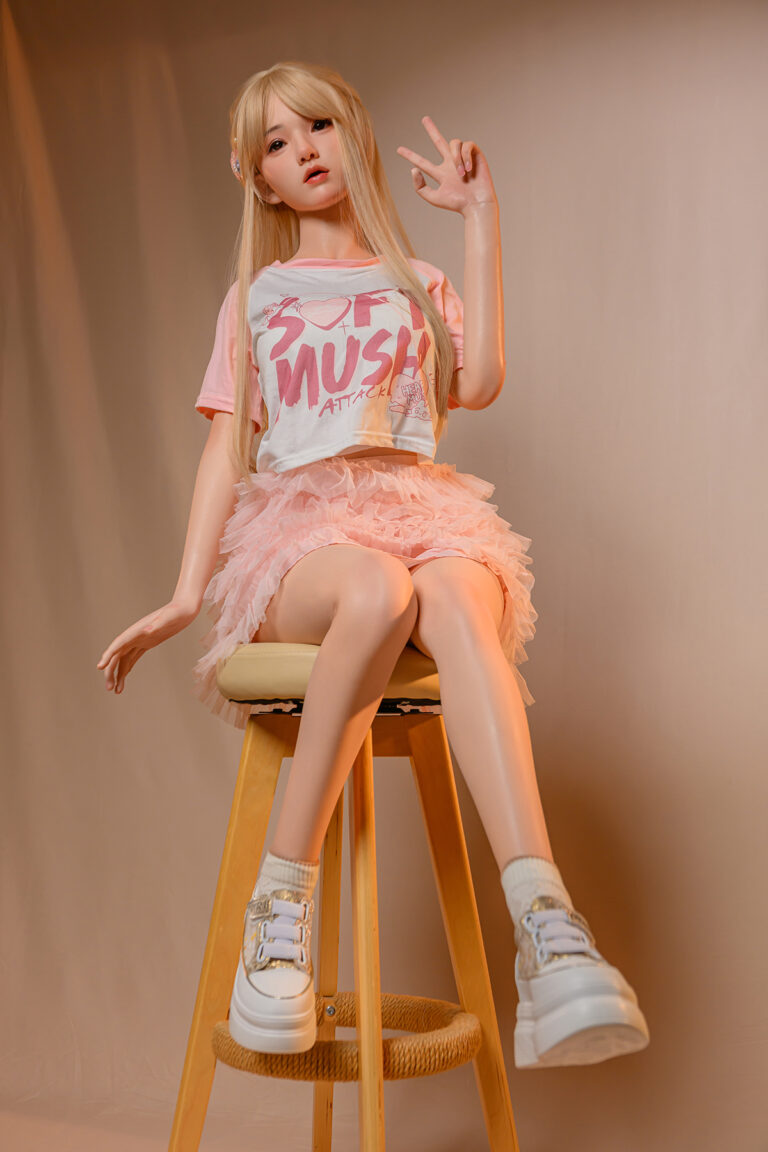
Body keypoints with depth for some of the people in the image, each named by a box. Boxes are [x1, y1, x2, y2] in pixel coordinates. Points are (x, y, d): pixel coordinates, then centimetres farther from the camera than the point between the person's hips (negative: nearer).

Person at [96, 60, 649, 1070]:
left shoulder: (418, 286, 24)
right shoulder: (253, 297, 25)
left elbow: (480, 381, 2)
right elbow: (227, 447, 14)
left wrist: (481, 219, 7)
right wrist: (187, 593, 1)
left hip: (423, 513, 1)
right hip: (299, 531, 0)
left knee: (456, 596, -38)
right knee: (377, 591, -39)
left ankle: (546, 923, -52)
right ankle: (283, 893, -31)